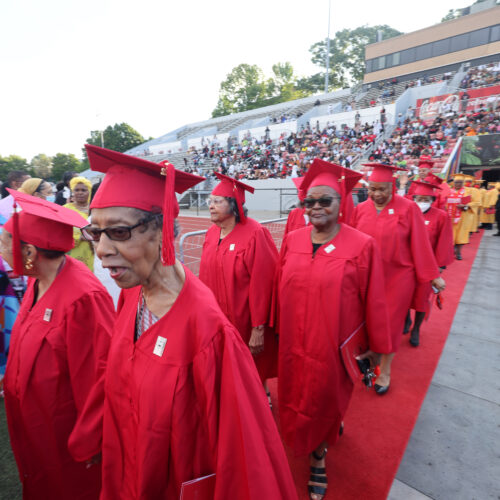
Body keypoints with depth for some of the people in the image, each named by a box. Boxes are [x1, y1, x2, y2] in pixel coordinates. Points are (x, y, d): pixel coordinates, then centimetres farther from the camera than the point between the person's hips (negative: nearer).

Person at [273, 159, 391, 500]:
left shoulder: (362, 245, -14)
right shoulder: (292, 240, -3)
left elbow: (373, 301, -7)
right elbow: (280, 288, 6)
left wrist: (377, 346, 0)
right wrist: (278, 326, 12)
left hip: (334, 344, -4)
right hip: (295, 341, 4)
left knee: (325, 399, 15)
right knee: (298, 396, 22)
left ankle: (318, 457, 45)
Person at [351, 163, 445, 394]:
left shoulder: (408, 208, -9)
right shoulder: (360, 209, -2)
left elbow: (420, 244, -6)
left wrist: (433, 275, -3)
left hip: (397, 277, -2)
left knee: (390, 323, 8)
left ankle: (385, 370, 27)